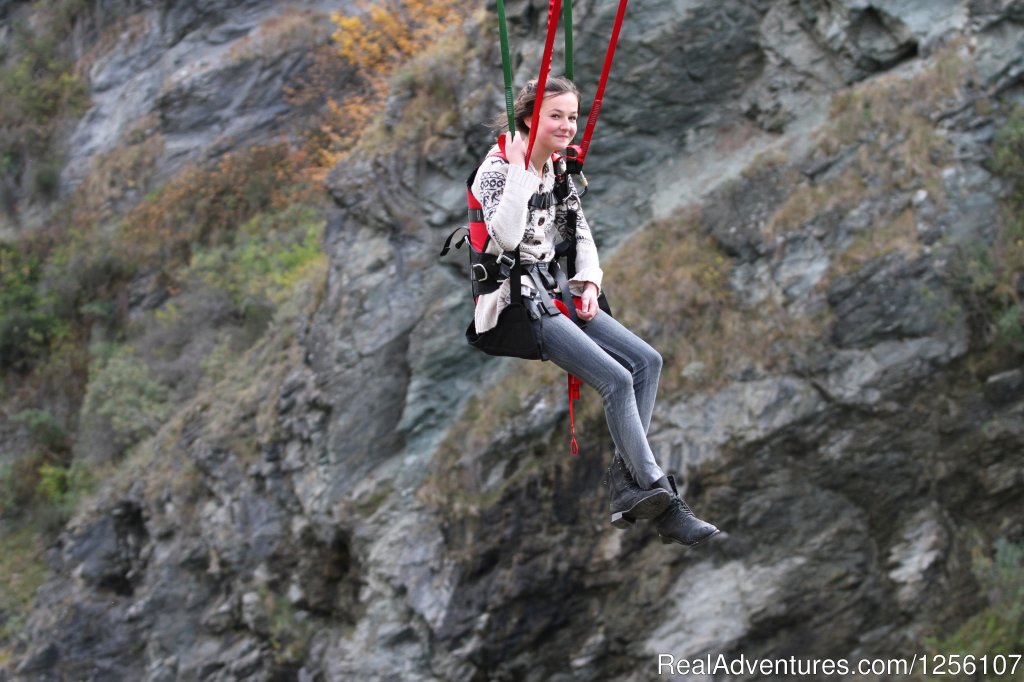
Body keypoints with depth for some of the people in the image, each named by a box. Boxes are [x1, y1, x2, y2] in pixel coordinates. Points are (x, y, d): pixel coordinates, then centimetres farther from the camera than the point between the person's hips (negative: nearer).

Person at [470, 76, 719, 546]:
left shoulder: (559, 170, 13)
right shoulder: (499, 169, -11)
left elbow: (580, 232, 21)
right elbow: (505, 238, -27)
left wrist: (589, 283, 4)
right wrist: (519, 170, -22)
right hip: (517, 300, -9)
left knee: (647, 361, -7)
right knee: (617, 380, -20)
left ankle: (627, 482, -9)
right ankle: (663, 505, -19)